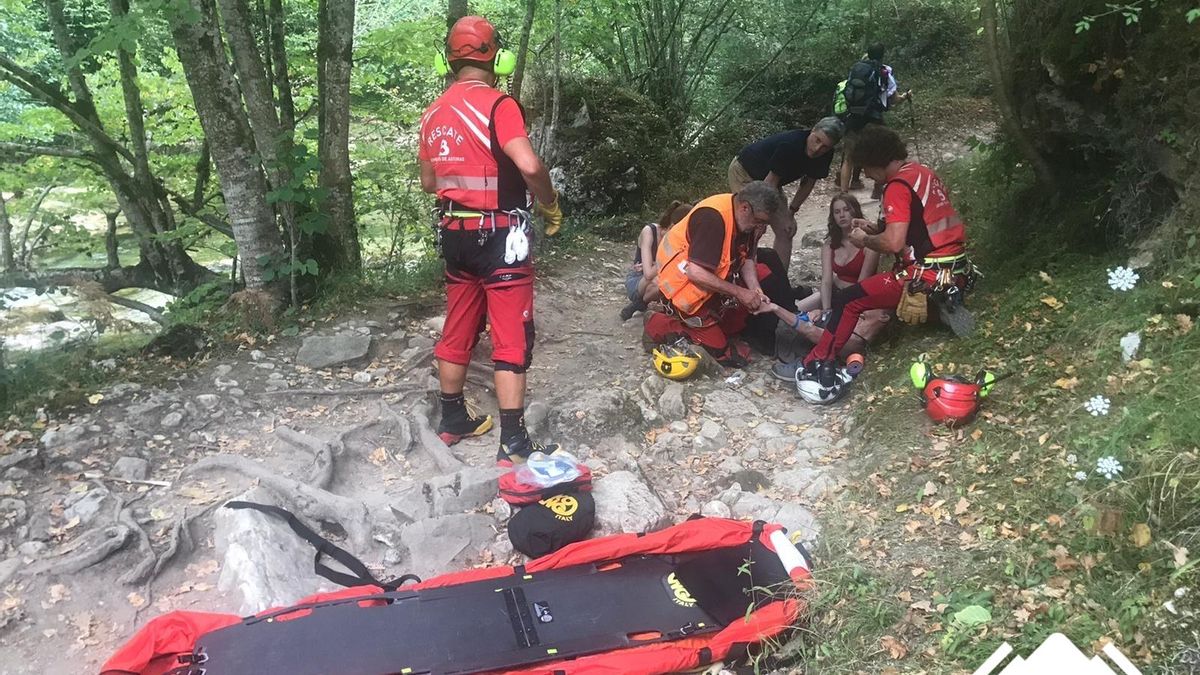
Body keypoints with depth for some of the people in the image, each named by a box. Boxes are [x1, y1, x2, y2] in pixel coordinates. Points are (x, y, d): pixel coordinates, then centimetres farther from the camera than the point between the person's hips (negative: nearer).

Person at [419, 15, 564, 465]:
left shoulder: (434, 113, 9)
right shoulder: (497, 104, -13)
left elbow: (428, 181, 16)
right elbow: (529, 166, -25)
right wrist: (551, 205, -9)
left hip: (455, 233, 7)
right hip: (499, 235, -7)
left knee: (458, 330, 18)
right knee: (512, 339, -2)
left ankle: (452, 420, 30)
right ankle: (514, 444, -1)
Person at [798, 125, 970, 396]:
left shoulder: (898, 185, -14)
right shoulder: (923, 173, 14)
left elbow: (893, 243, -23)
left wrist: (863, 240, -4)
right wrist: (872, 228, 16)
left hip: (928, 276, -10)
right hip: (955, 270, 10)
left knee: (847, 300, -5)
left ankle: (817, 364, 0)